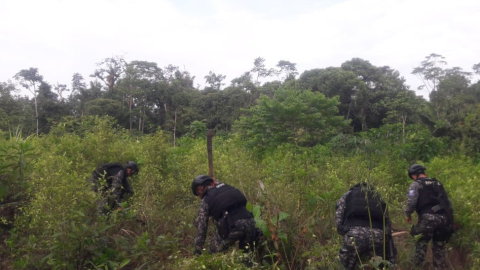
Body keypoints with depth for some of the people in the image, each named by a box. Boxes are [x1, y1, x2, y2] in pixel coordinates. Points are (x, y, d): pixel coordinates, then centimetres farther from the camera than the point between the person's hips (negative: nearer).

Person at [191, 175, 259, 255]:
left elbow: (201, 226, 10)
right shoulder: (226, 187, 25)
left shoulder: (206, 200, 11)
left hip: (232, 225, -5)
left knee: (215, 250, 17)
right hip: (249, 221, 5)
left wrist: (197, 251, 16)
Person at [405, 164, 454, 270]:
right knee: (439, 246, 15)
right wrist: (449, 218, 25)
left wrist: (407, 214, 5)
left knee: (421, 243, 2)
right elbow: (448, 202, 21)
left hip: (428, 217, -6)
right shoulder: (437, 183, 23)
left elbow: (411, 201, -10)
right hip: (443, 218, 6)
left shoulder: (416, 184, 3)